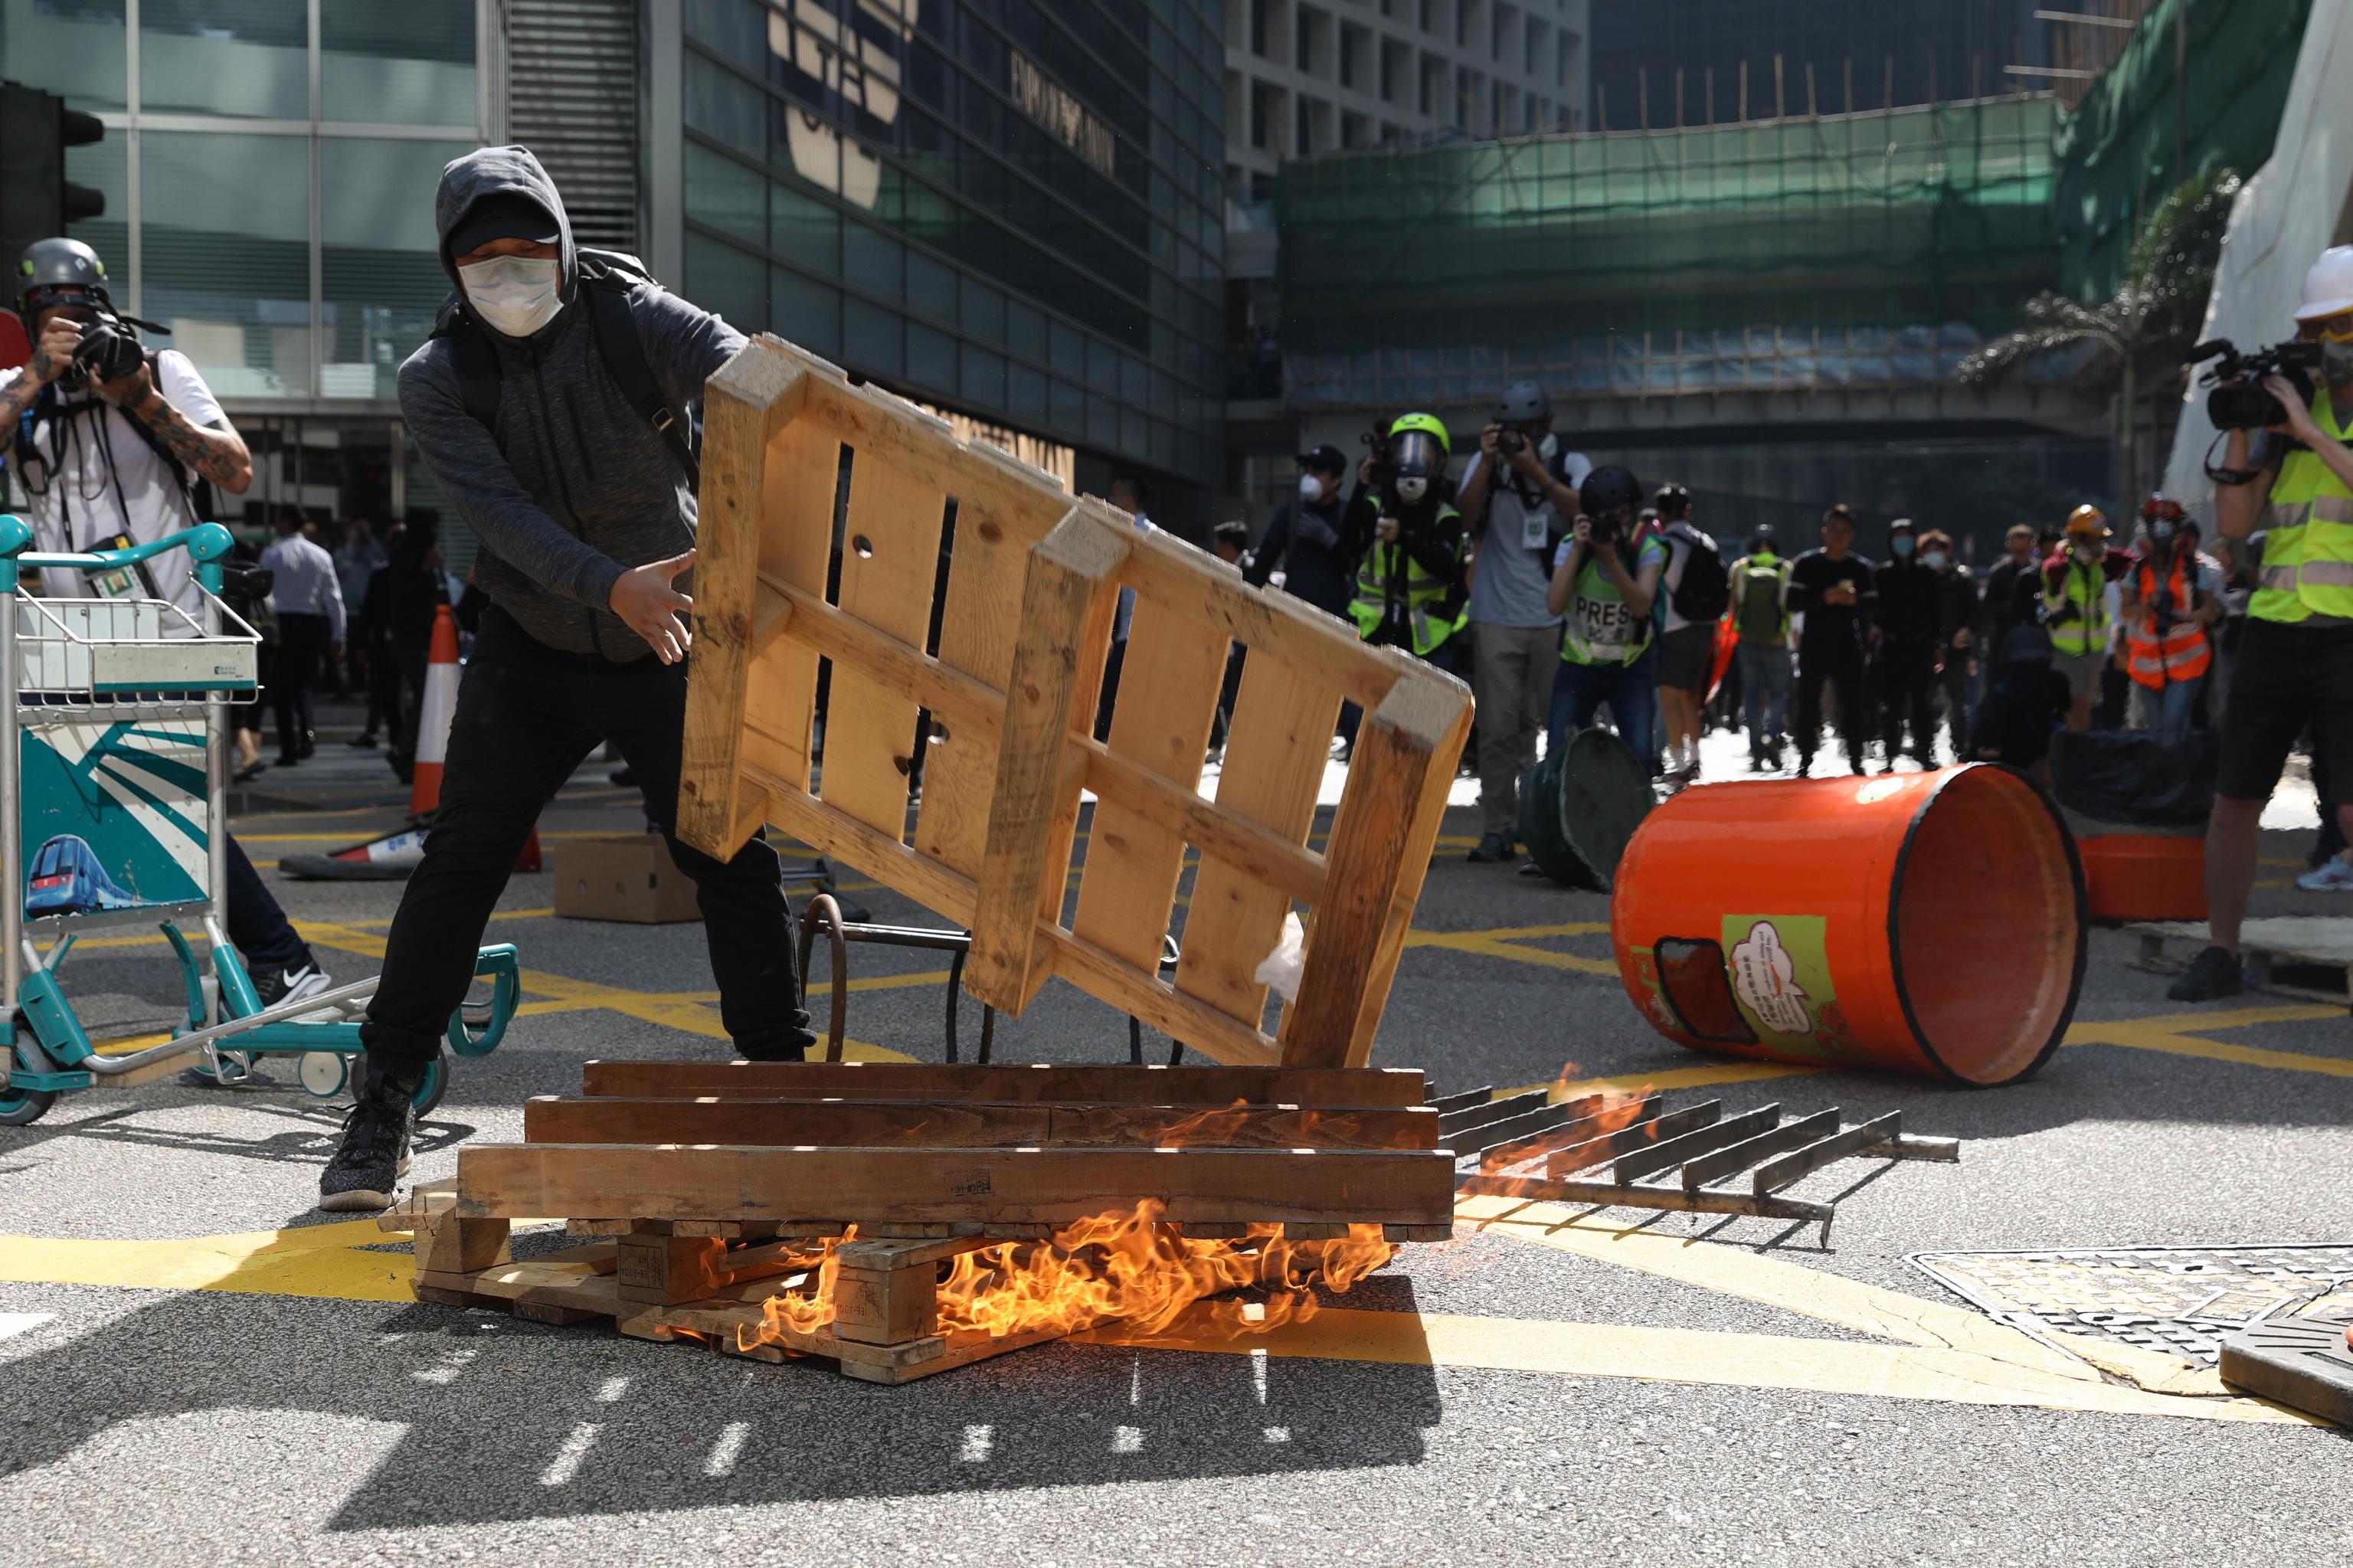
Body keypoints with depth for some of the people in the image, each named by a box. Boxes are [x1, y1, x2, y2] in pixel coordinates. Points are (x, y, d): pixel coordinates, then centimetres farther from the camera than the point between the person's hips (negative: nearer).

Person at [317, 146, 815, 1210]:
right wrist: (610, 586, -43)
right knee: (461, 860, -9)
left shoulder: (629, 316, -11)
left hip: (670, 644, 0)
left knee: (731, 857, -4)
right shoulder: (436, 380, -11)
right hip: (531, 652, 0)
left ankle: (779, 1072, 12)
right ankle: (382, 1106, -1)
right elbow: (501, 514, -25)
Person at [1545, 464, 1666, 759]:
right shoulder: (1572, 545, -10)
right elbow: (1555, 605, -23)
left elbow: (1641, 606, -25)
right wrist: (1577, 550, -27)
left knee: (1640, 757, -14)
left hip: (1632, 666, -1)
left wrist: (1612, 558, -34)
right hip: (1579, 665, 1)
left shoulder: (1647, 548, -11)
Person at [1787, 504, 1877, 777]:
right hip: (1813, 644, -1)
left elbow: (1873, 607, 6)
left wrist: (1856, 601, -16)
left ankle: (1855, 762, 7)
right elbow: (1793, 602, -5)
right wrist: (1824, 598, -19)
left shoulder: (1862, 567, 7)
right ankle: (1805, 763, 5)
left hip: (1848, 646, 1)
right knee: (1808, 703, -1)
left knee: (1853, 703, -1)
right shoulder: (1806, 564, 2)